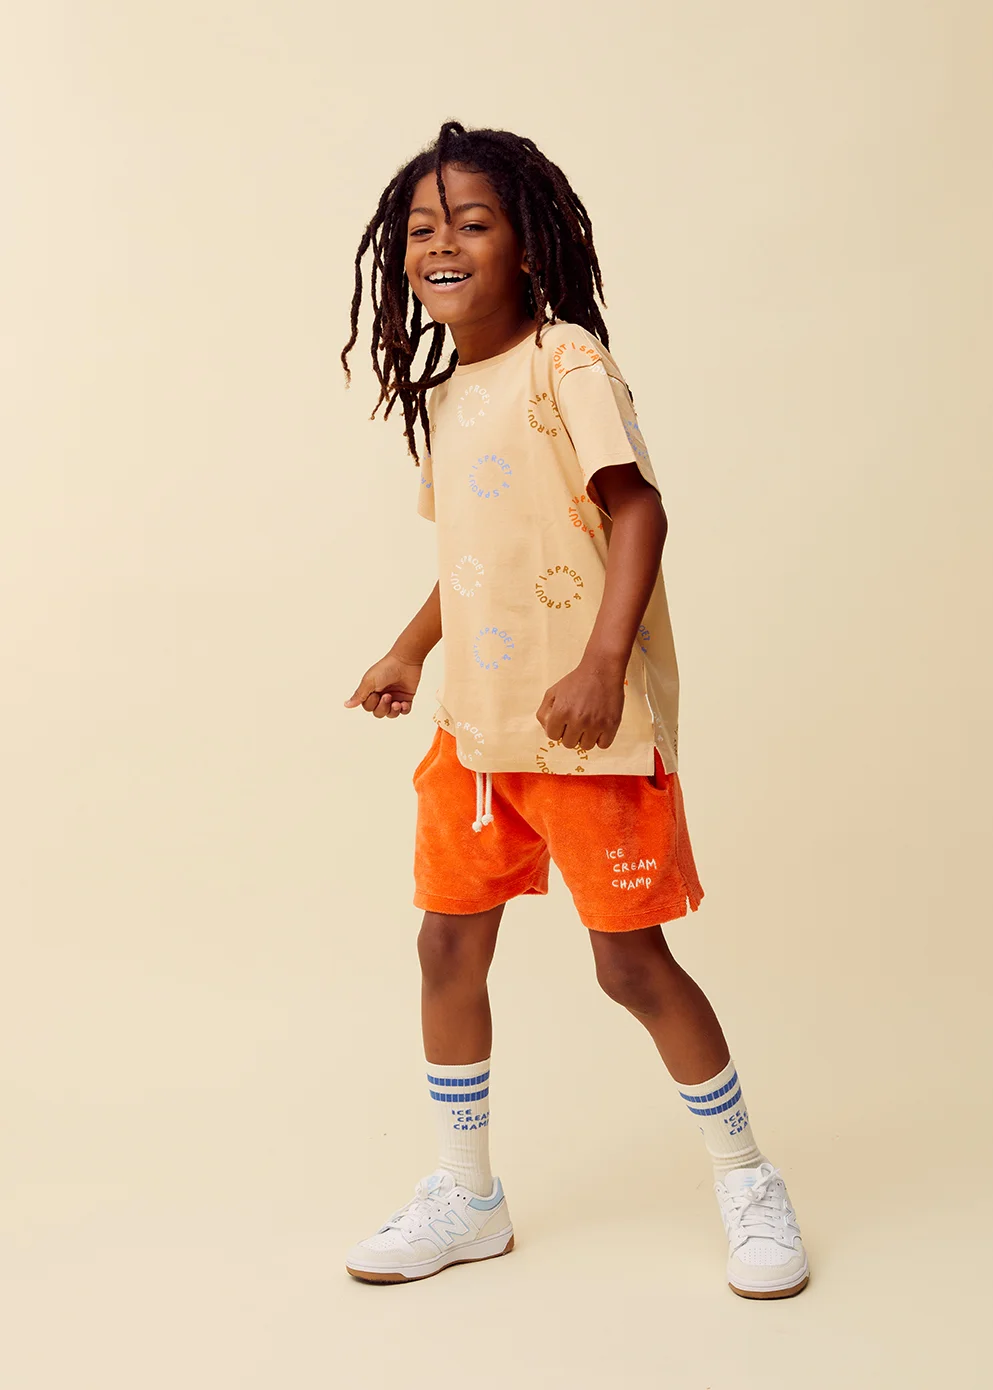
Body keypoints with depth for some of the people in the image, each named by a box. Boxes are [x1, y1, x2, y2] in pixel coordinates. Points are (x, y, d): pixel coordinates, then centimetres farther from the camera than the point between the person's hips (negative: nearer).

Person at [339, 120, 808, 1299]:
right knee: (447, 946, 9)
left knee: (630, 959, 0)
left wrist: (600, 666, -28)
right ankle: (465, 1198, 27)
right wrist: (409, 653, 21)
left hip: (588, 722, -7)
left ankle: (746, 1182, 22)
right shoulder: (441, 390, 13)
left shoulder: (566, 360, -10)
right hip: (475, 721, 8)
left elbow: (637, 509, -19)